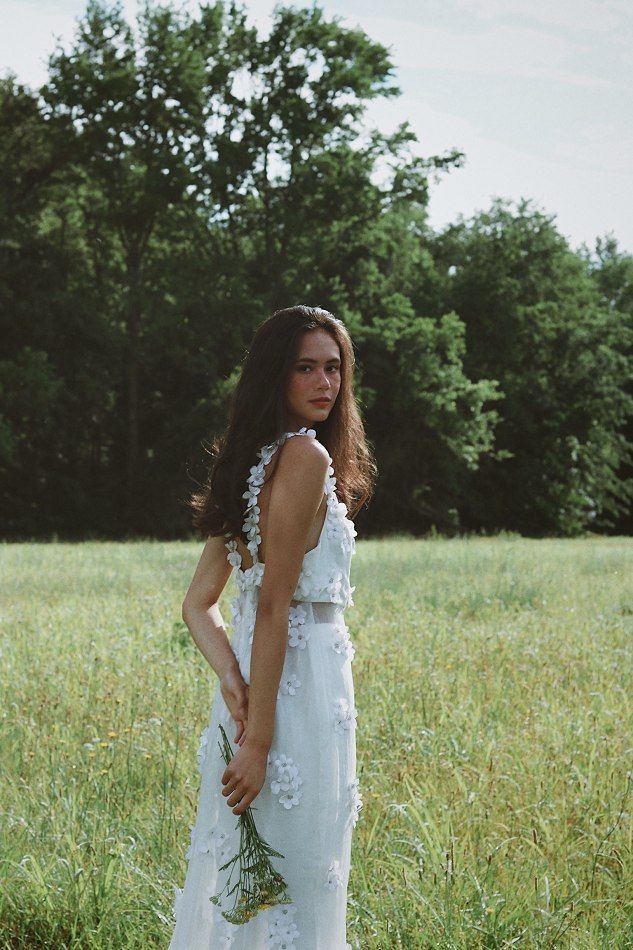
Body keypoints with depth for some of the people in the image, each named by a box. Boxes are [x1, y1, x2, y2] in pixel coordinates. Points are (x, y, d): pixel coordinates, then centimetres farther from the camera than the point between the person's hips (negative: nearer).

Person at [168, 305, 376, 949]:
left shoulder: (251, 461, 14)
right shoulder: (305, 455, -13)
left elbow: (198, 604, 12)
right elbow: (275, 606, -18)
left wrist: (231, 679, -4)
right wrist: (257, 742, -20)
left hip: (254, 691, 9)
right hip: (300, 688, -9)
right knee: (293, 884, -1)